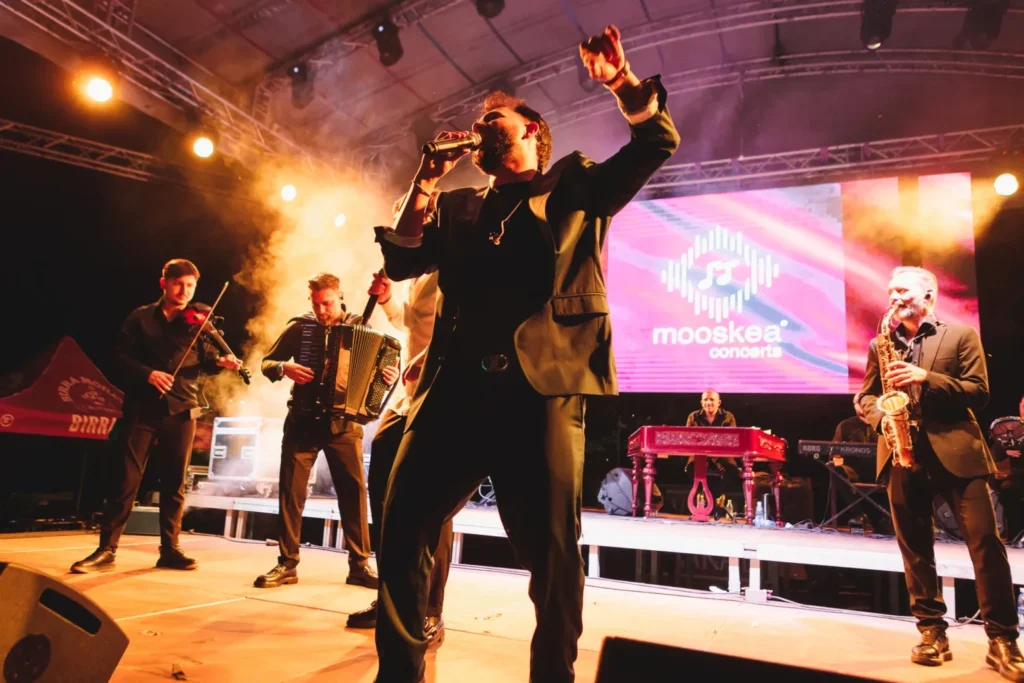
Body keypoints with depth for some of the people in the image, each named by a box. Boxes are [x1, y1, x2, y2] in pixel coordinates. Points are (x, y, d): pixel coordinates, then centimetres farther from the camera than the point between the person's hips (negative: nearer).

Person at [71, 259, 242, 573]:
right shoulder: (141, 317, 7)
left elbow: (205, 359, 1)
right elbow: (122, 356, 1)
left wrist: (220, 362, -21)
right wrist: (147, 373, -16)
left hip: (182, 410, 1)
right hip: (143, 407, -1)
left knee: (174, 482, 6)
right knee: (126, 478, 0)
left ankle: (169, 549, 14)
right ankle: (107, 550, 10)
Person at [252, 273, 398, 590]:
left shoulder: (360, 327, 2)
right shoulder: (299, 327, 3)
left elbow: (381, 362, 5)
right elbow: (267, 362, 7)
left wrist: (391, 376, -19)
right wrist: (284, 368, -15)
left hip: (343, 422, -1)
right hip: (303, 419, 1)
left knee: (354, 489, -1)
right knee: (291, 489, 2)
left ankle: (360, 564, 9)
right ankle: (287, 564, 14)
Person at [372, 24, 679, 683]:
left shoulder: (576, 185, 17)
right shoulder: (458, 206, 24)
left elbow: (658, 142, 9)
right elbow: (402, 262, 15)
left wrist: (620, 78, -4)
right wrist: (428, 179, 10)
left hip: (542, 386, -3)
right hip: (457, 386, 4)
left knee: (553, 551, 2)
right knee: (402, 533, 3)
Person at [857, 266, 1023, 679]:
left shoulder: (962, 336, 6)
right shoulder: (879, 345, 14)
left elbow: (979, 392, -3)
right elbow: (865, 396, 12)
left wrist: (928, 378, -16)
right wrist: (881, 416, -9)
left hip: (956, 451, -2)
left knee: (986, 543, -4)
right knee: (914, 548, 6)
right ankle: (932, 631, 16)